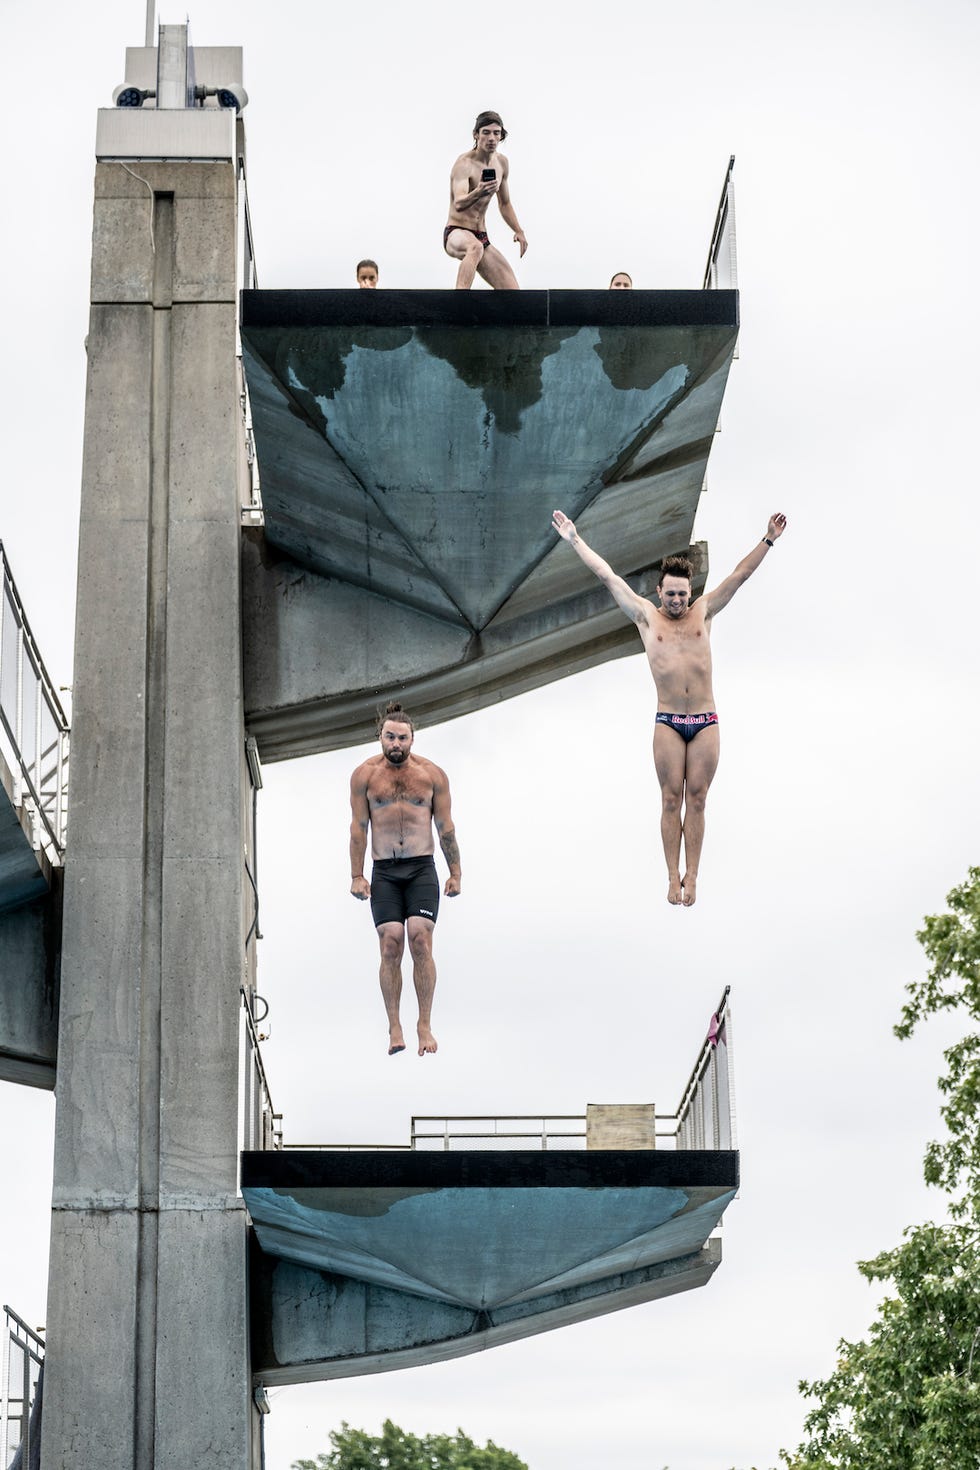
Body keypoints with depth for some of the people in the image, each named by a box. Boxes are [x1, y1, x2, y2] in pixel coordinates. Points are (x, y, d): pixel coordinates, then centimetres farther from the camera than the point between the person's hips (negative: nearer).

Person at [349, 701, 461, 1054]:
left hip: (421, 870, 0)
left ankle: (425, 1025, -8)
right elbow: (358, 827, 6)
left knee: (420, 940, -14)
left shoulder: (432, 774, 5)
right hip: (384, 873, 0)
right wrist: (357, 876, 2)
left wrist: (455, 873, 8)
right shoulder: (364, 774, 5)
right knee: (390, 943, -11)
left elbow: (446, 827, 9)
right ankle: (394, 1027, -4)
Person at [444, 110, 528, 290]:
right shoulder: (465, 163, -15)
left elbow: (505, 203, 23)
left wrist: (518, 231, 9)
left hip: (481, 237, 7)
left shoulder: (501, 162, 8)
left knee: (512, 292, -4)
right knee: (475, 247, -44)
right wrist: (477, 193, -51)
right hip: (456, 234, -7)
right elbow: (459, 204, -31)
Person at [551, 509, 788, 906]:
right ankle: (673, 877, 5)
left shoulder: (702, 612, 9)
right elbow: (607, 576, 6)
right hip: (668, 723, -1)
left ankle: (691, 877, 5)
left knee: (696, 800, 2)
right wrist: (575, 541, 7)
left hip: (705, 722, 1)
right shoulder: (646, 616, 6)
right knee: (671, 800, 0)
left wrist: (768, 541, 0)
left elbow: (740, 574, 7)